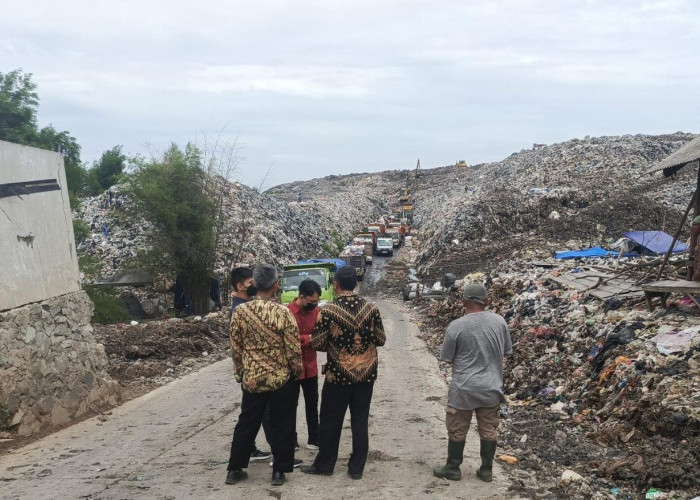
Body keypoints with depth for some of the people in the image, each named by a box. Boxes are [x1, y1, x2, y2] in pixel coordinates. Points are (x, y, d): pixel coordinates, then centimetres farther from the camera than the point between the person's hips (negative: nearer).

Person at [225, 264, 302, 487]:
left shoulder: (240, 311, -6)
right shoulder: (282, 312, -14)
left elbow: (235, 347, 2)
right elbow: (293, 348, -11)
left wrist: (240, 372, 16)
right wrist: (297, 370, 7)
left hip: (252, 378, 3)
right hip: (281, 378, -3)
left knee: (246, 424, 15)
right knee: (281, 425, 10)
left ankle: (235, 469, 22)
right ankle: (279, 471, 15)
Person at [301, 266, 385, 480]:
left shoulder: (328, 311, -13)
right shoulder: (371, 309, -5)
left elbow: (316, 344, -8)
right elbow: (381, 340, 2)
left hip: (338, 374, -3)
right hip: (366, 374, 3)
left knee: (330, 421, 11)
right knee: (360, 422, 10)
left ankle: (324, 464, 22)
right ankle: (356, 468, 15)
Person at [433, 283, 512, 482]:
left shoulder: (456, 326, -16)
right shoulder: (499, 321, -6)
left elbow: (445, 357, -6)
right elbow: (507, 351, 6)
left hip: (464, 389, -3)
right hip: (491, 387, 3)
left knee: (457, 430, 12)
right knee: (489, 430, 15)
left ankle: (453, 469, 23)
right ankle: (486, 470, 24)